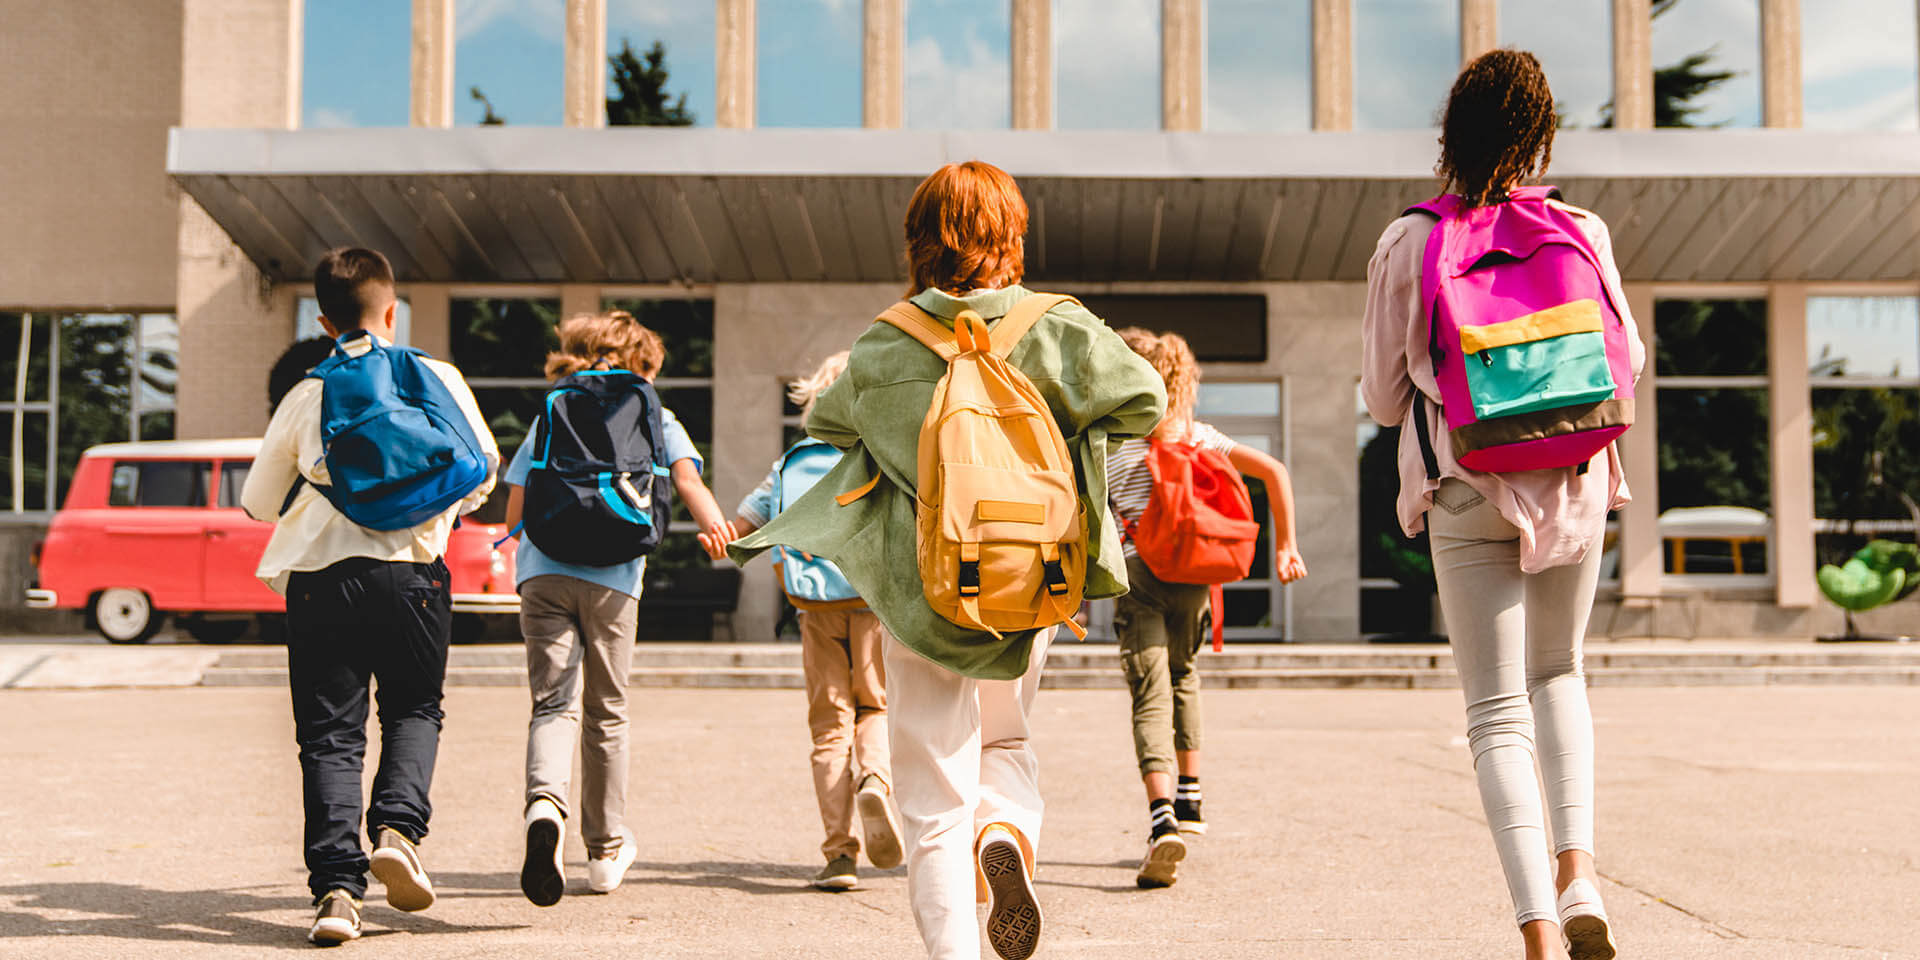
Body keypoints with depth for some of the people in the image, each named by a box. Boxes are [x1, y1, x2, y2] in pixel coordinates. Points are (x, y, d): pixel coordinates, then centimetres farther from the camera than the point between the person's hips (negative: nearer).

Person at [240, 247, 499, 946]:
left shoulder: (306, 396, 8)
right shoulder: (437, 378, 6)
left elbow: (258, 502, 14)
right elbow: (482, 464, 10)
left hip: (318, 573, 0)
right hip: (411, 568, 0)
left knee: (330, 734, 5)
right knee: (414, 709, 18)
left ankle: (336, 886, -6)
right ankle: (398, 826, -6)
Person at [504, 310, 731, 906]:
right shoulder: (653, 417, 14)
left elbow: (515, 505, 17)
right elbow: (688, 482, -6)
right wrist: (718, 530, -17)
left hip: (542, 571, 1)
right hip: (611, 576, -1)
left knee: (553, 702, -3)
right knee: (606, 712, 12)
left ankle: (545, 803, -34)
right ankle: (606, 850, 22)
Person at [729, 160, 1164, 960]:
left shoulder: (884, 348, -4)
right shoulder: (1054, 330, -6)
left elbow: (824, 421, 12)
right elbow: (1144, 401, -7)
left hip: (922, 591, -1)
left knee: (934, 804, 5)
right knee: (1005, 743, 25)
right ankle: (1007, 832, -6)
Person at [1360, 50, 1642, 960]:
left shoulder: (1406, 243, -4)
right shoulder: (1582, 233, -2)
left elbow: (1383, 396, 4)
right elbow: (1624, 364, 9)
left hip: (1466, 492, -2)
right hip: (1574, 484, 2)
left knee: (1497, 709, 3)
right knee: (1558, 673, 23)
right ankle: (1577, 869, 7)